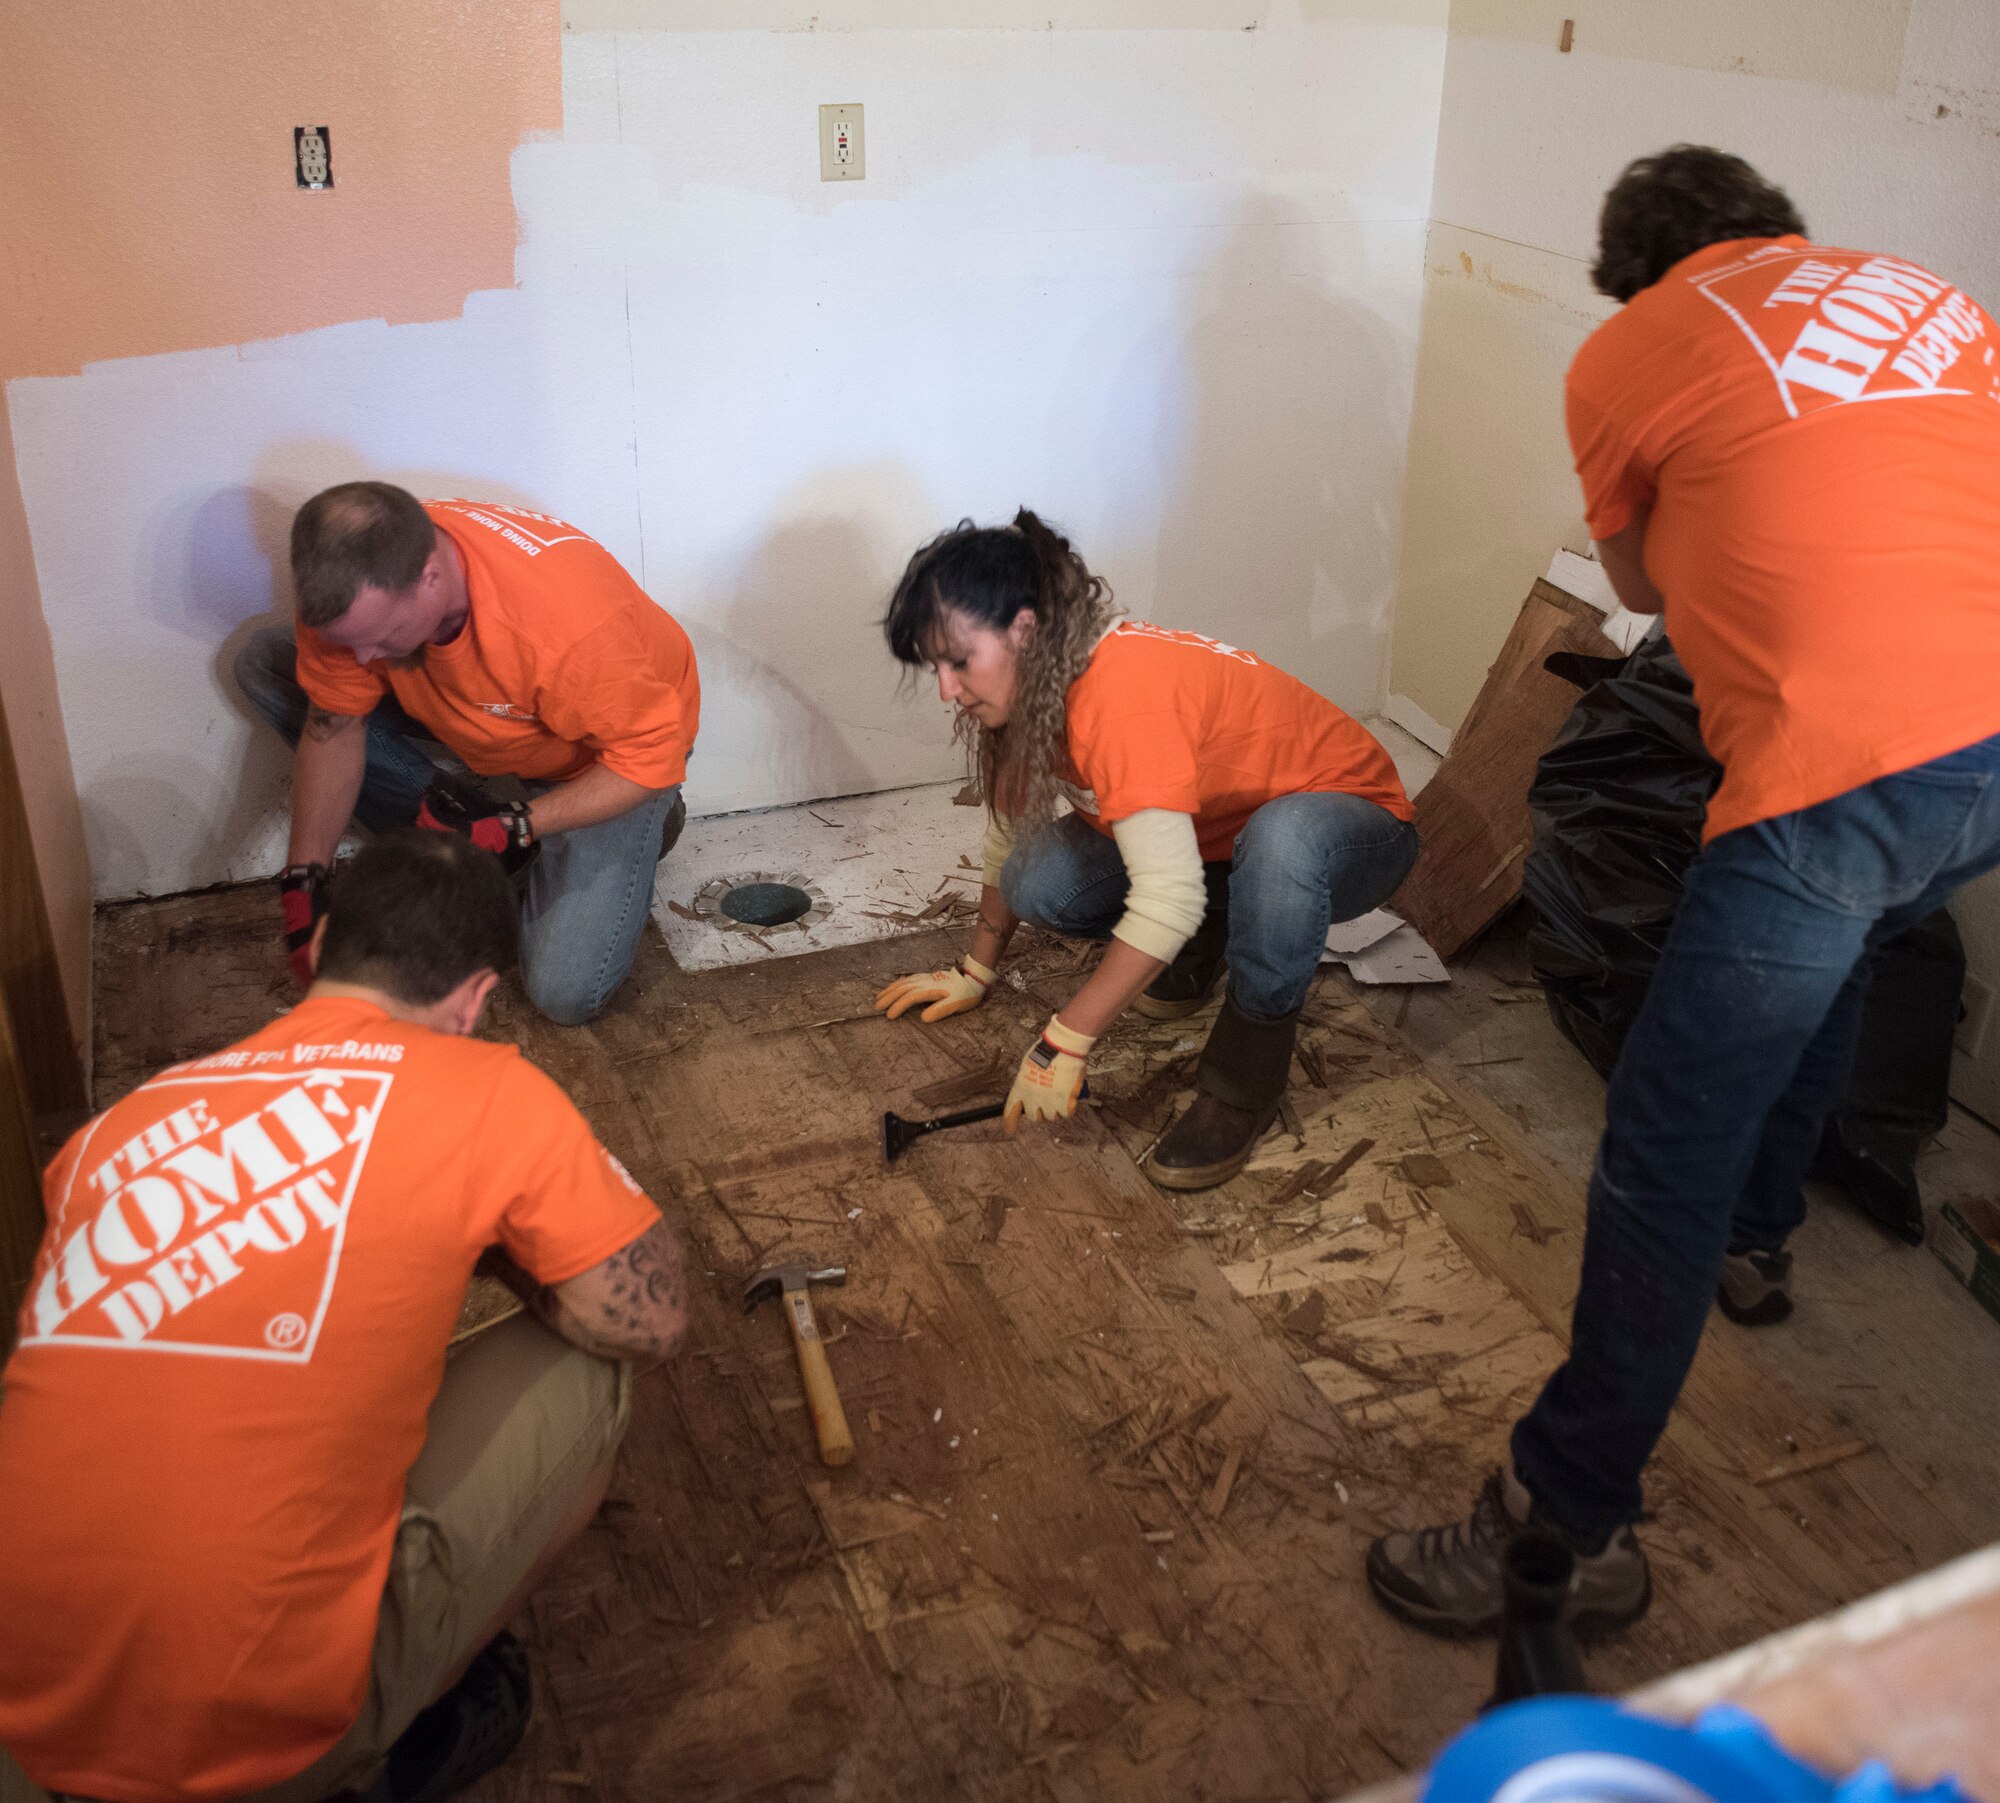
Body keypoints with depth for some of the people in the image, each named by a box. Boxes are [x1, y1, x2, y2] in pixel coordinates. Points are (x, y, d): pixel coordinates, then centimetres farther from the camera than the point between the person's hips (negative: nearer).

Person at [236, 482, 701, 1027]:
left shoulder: (570, 619, -43)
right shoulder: (355, 589, -25)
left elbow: (650, 759, -30)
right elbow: (334, 725, -12)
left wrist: (511, 832, -35)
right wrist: (303, 880, -16)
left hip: (605, 760, -5)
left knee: (565, 995, -19)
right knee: (265, 664, -7)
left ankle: (642, 827, 8)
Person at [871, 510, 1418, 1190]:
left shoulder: (1121, 694, -35)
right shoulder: (1031, 685, -8)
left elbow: (1169, 898, -40)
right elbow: (1011, 829, 7)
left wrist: (1064, 1043, -35)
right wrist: (976, 971, 11)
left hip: (1350, 823, -7)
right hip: (1214, 829, 7)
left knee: (1283, 836, -43)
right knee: (1039, 885, -16)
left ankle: (1244, 1076, -22)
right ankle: (1191, 950, 12)